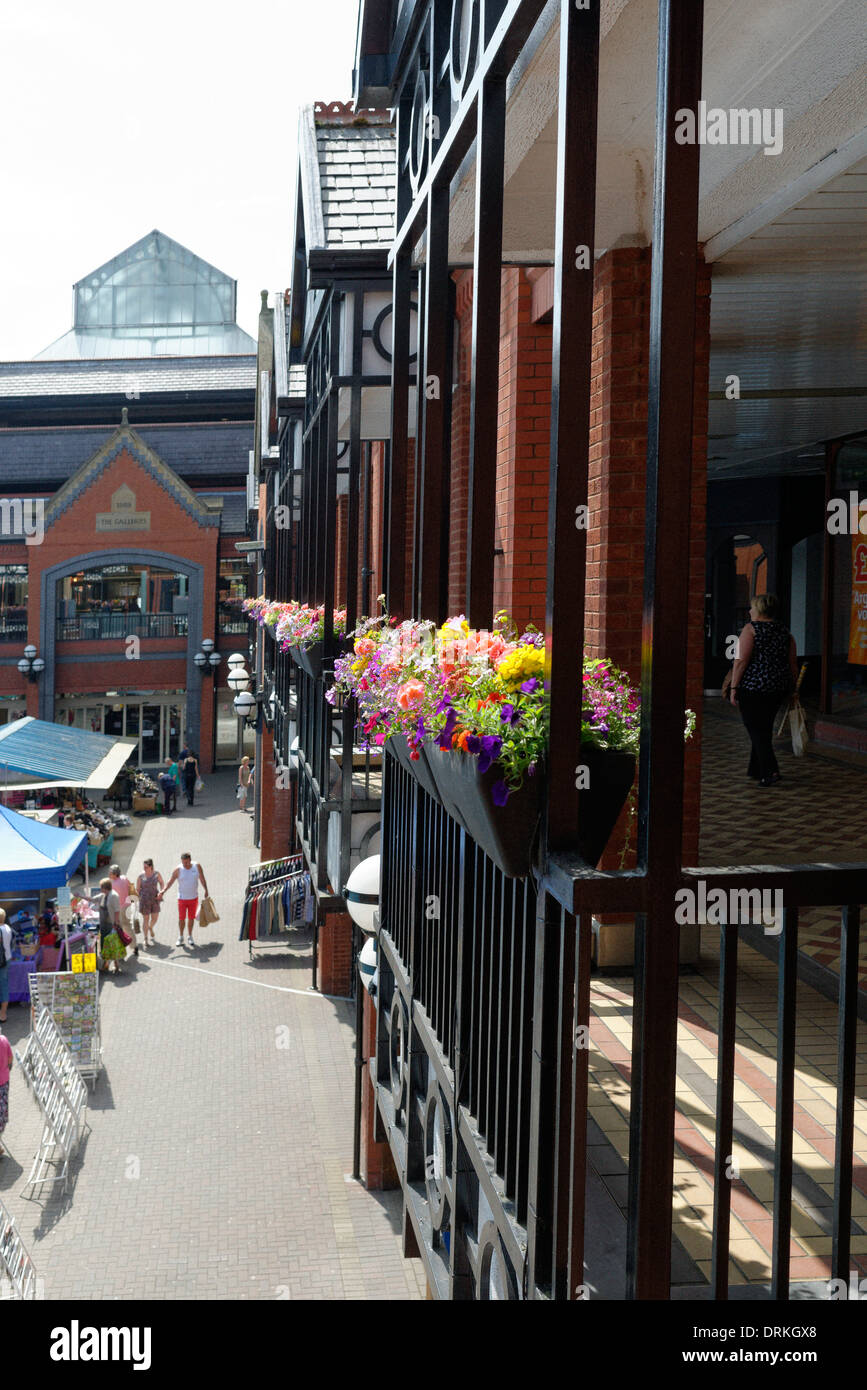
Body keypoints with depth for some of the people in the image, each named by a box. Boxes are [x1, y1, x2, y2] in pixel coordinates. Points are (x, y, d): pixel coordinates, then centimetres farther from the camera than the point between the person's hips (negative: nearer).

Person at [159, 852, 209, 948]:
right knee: (181, 918, -1)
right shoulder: (178, 870, -12)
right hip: (182, 898, -2)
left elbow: (202, 879, 6)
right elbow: (170, 881, -7)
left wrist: (206, 890, 8)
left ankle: (190, 937, 21)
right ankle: (180, 938, 13)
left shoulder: (197, 866, -6)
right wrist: (163, 891, -18)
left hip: (193, 898, 2)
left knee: (191, 918, 9)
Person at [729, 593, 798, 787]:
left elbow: (741, 660, -14)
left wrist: (733, 687, -11)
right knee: (764, 728, 18)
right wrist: (791, 689, 19)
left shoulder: (751, 629, -7)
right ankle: (755, 770, 26)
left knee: (756, 729, -2)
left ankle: (770, 771, -15)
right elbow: (793, 664, 11)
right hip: (778, 688, 6)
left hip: (753, 686, -6)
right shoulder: (785, 632, 11)